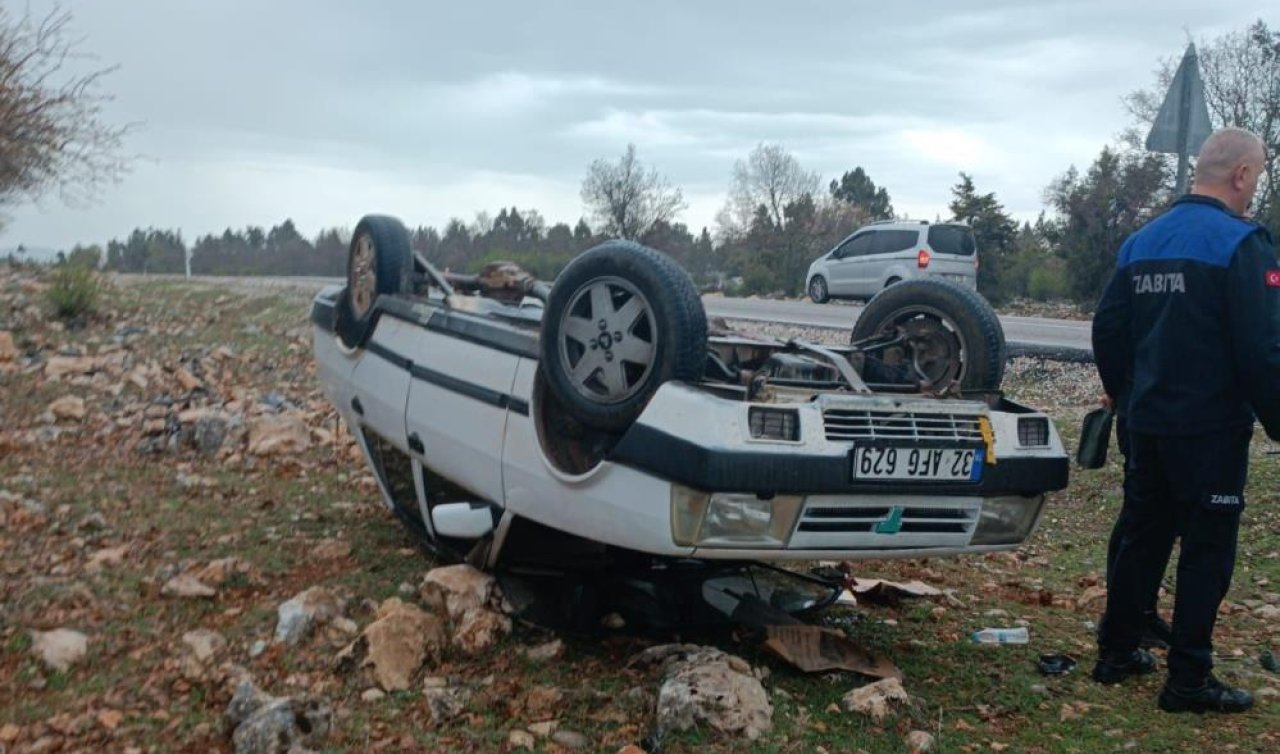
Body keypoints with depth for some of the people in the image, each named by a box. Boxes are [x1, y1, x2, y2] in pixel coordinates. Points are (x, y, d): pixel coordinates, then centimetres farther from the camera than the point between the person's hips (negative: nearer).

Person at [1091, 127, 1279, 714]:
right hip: (1211, 429, -7)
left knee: (1142, 538, 17)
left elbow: (1107, 329, 12)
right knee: (1207, 551, 3)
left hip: (1148, 424, 7)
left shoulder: (1141, 242, 8)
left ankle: (1116, 652, 25)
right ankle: (1188, 680, 9)